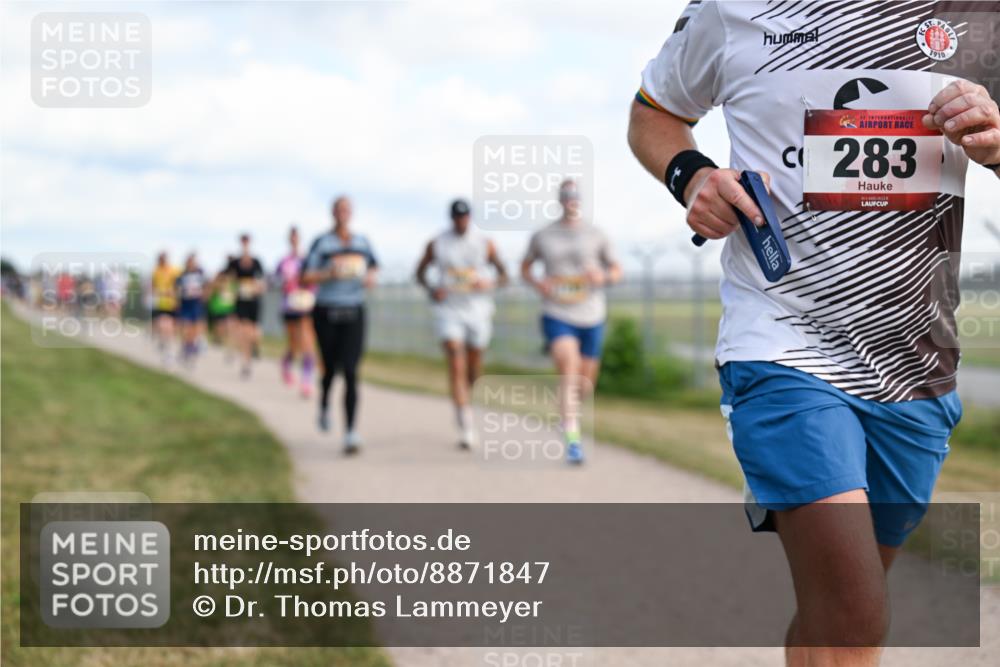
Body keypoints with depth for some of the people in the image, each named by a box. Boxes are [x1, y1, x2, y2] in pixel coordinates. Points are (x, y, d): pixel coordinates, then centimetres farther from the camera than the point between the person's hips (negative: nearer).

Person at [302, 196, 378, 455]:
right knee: (331, 368, 11)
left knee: (351, 372, -12)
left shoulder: (362, 242, 7)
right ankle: (324, 406, 45)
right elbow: (305, 279, -8)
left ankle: (351, 432, -16)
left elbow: (373, 267, 24)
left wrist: (371, 277, 1)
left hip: (354, 314, 1)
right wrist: (329, 274, -24)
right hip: (326, 312, -1)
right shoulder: (322, 244, -4)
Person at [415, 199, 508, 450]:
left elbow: (503, 274, 8)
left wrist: (489, 284, -14)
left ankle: (463, 399, 43)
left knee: (474, 370, 11)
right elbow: (420, 272, 11)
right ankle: (465, 426, -16)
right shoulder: (436, 244, 1)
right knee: (456, 365, -14)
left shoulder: (485, 244, 1)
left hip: (478, 310, 2)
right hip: (448, 309, -2)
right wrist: (431, 289, -9)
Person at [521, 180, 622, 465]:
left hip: (591, 317, 2)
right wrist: (537, 283, -5)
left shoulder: (596, 235, 1)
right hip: (557, 315, -2)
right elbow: (525, 267, 16)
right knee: (568, 370, -24)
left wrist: (603, 276, -14)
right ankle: (573, 440, -23)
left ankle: (570, 413, 47)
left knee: (585, 384, 11)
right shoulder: (542, 235, 2)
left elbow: (617, 270, 9)